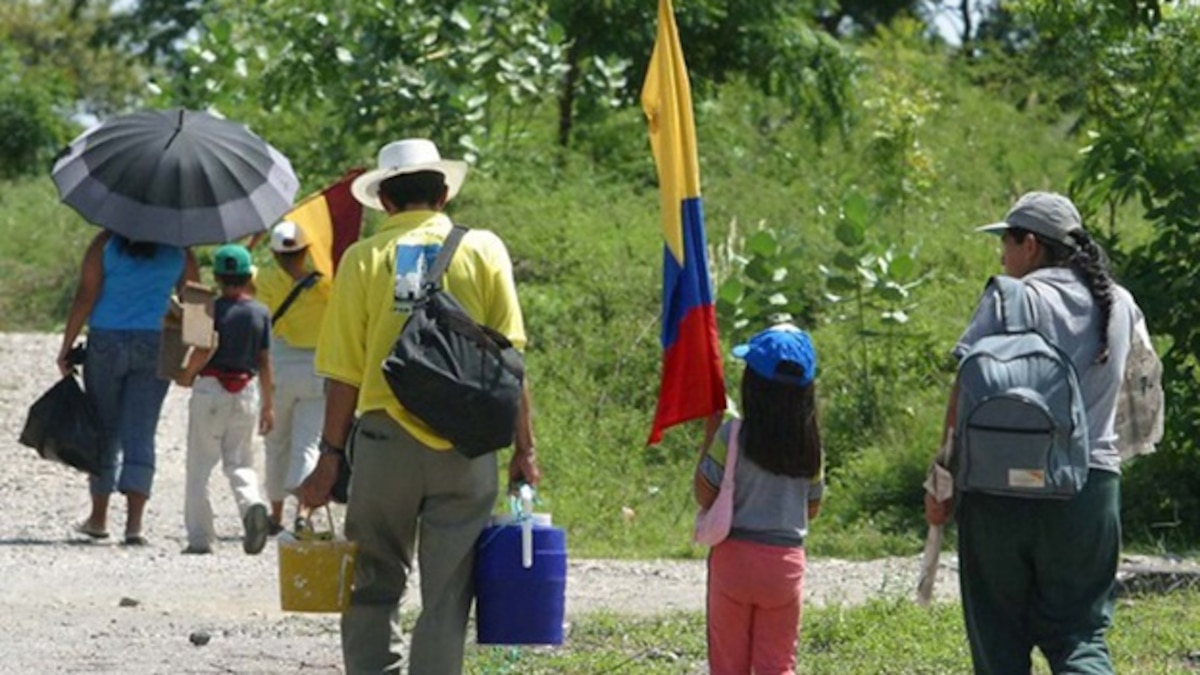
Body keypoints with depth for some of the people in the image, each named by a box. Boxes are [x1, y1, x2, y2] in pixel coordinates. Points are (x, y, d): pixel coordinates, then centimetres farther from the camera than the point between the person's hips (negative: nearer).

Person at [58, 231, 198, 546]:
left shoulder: (106, 243, -4)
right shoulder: (179, 250, 3)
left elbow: (85, 297, -8)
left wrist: (67, 344, -3)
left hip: (106, 342, -1)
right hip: (156, 346, 1)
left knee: (103, 431, 13)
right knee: (140, 434, 0)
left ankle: (99, 517, 21)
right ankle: (134, 520, -13)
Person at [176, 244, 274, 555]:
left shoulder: (213, 310, -9)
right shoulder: (261, 313, 3)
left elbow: (205, 349, -20)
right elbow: (265, 362, 5)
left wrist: (187, 374, -1)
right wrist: (268, 404, 12)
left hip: (211, 389, -3)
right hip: (247, 392, 3)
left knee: (200, 466, 5)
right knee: (239, 462, 12)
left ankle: (200, 537, 2)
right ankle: (252, 504, -19)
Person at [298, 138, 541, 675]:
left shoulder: (364, 259, 1)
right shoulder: (483, 251, 3)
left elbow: (345, 375, -1)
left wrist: (330, 457, 5)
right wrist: (524, 448, 5)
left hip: (386, 440, 0)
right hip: (466, 448, 0)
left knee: (375, 587, 10)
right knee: (447, 598, 3)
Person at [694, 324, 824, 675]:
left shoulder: (732, 436, -13)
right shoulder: (810, 443, -2)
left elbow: (705, 495, -6)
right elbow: (812, 508, 8)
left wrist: (710, 431, 0)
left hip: (735, 557, -2)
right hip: (786, 561, 2)